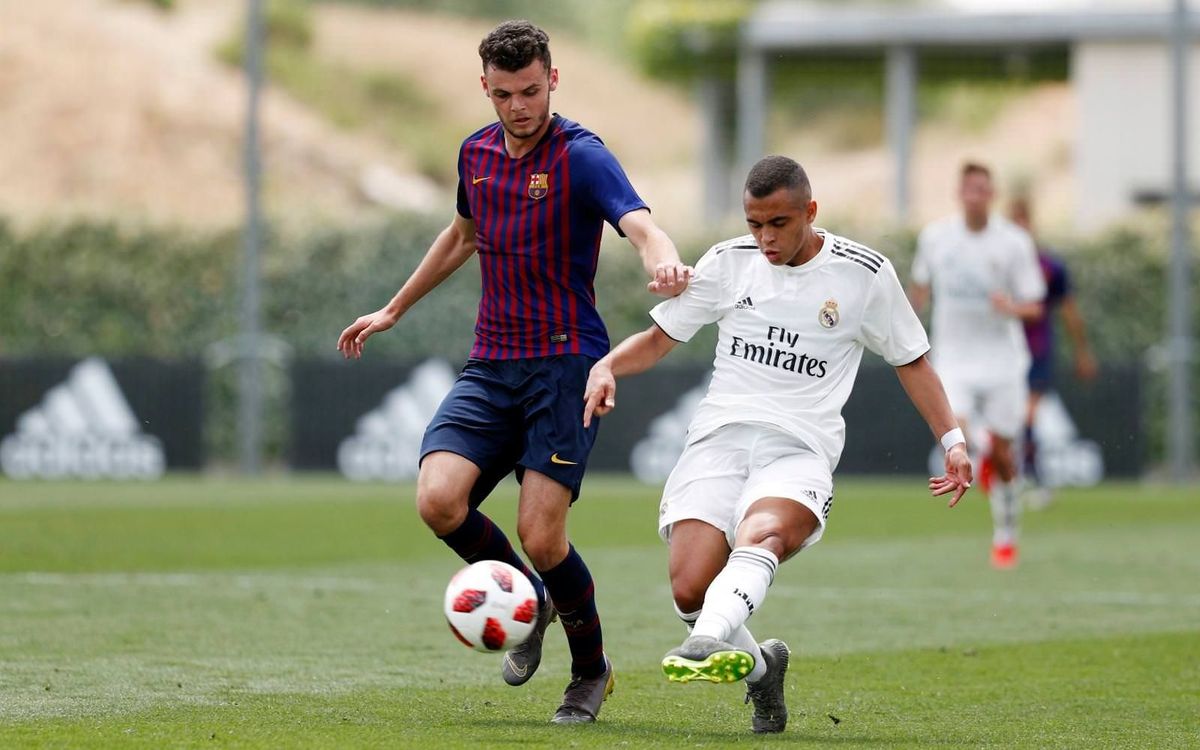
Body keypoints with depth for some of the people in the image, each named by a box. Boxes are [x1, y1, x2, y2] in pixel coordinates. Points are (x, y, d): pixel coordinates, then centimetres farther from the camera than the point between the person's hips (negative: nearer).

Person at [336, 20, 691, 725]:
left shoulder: (581, 155, -10)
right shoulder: (477, 153, 10)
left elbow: (642, 226, -27)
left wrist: (666, 263, -51)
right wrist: (393, 310, 37)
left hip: (566, 360, -5)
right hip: (491, 364, 5)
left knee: (540, 535, -12)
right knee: (438, 498, -16)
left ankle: (592, 669, 15)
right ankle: (529, 604, 13)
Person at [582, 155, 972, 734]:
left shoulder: (865, 274, 5)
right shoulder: (729, 262, 10)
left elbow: (910, 360, 17)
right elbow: (660, 337, 17)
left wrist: (952, 438, 9)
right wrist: (607, 366, -3)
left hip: (801, 447, -2)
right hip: (721, 434, 2)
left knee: (764, 533, -37)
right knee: (689, 588, -18)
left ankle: (707, 642, -62)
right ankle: (758, 666, 12)